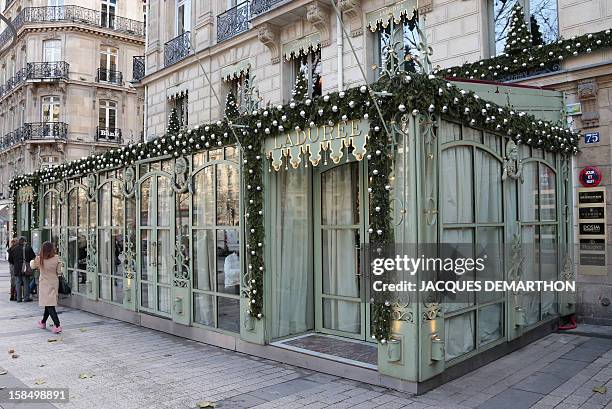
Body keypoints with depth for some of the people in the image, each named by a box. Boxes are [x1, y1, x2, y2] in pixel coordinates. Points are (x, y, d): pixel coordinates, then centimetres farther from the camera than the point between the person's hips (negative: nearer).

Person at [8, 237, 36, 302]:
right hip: (25, 269, -3)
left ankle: (18, 298, 11)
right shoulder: (28, 248, -9)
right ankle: (26, 298, 5)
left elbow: (10, 260, 9)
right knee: (26, 283, 3)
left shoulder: (13, 249, 4)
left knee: (18, 284, 9)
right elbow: (33, 257, -8)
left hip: (17, 269, 4)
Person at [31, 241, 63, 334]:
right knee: (49, 304, 19)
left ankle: (57, 326, -16)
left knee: (49, 306, -5)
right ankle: (43, 322, 38)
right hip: (54, 283, 3)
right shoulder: (56, 259, -10)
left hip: (45, 284, -3)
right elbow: (59, 272, -6)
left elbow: (32, 265, 9)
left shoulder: (39, 259, -12)